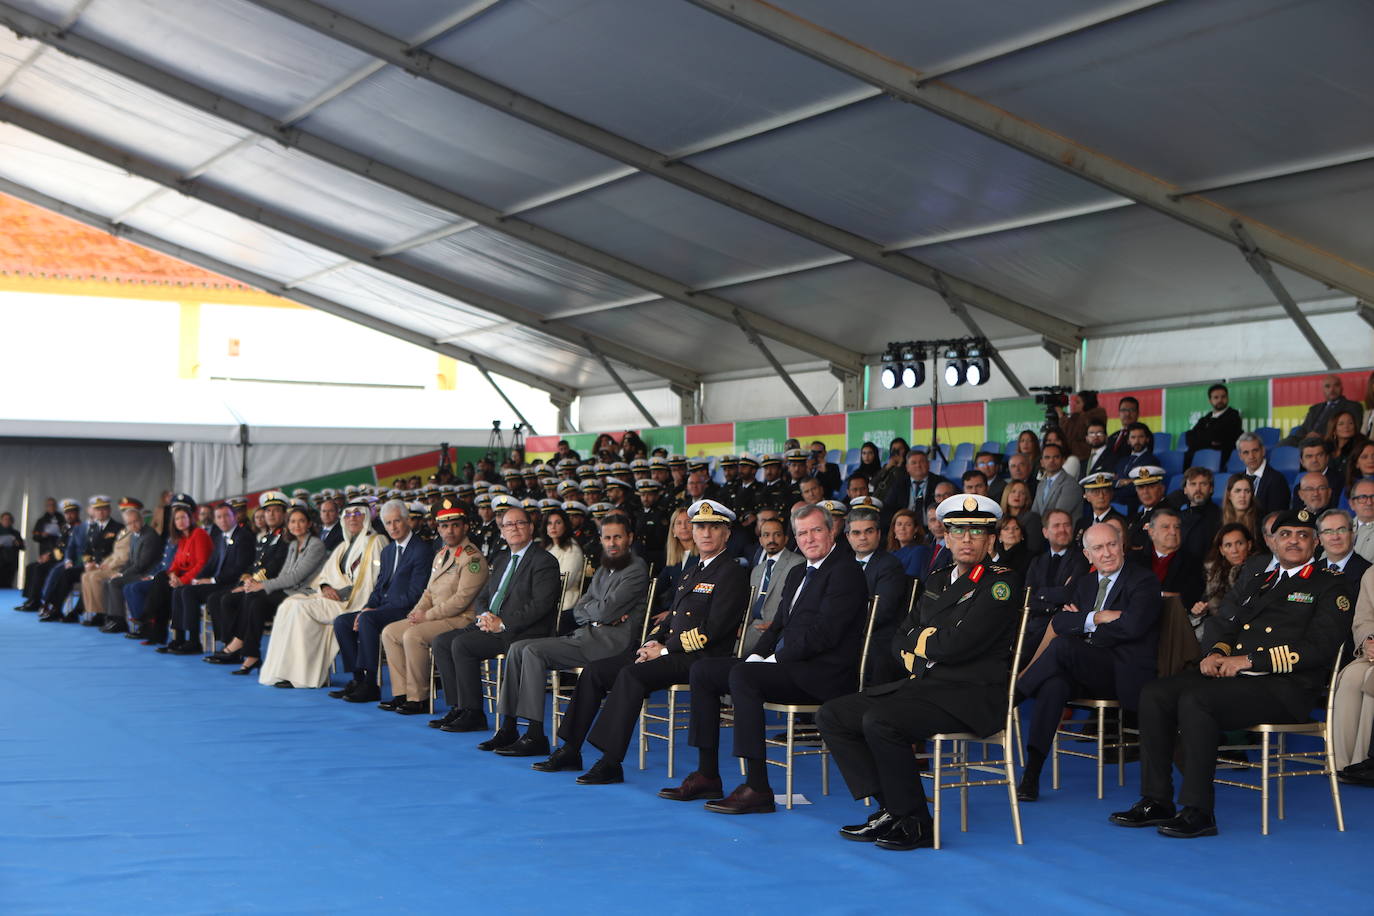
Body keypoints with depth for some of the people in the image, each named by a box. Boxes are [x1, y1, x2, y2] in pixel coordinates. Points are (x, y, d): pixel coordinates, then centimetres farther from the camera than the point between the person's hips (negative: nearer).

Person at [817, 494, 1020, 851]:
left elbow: (957, 645, -18)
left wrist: (920, 638, 0)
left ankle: (915, 823, -15)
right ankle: (889, 808, -5)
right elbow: (900, 641, 19)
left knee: (880, 722, -30)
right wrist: (920, 652, -3)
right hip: (924, 685, 9)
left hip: (971, 697, -9)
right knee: (833, 715, -3)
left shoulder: (1000, 583, -6)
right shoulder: (937, 582, 20)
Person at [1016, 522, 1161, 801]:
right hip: (1089, 673, 5)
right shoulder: (1085, 584, 21)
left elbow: (1132, 626, -17)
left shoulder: (1144, 582, 0)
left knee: (1062, 646, -30)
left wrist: (1082, 623, -6)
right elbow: (1059, 622, 8)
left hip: (1125, 674, -5)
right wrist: (1096, 618, -9)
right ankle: (1032, 773, -33)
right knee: (1054, 683, -30)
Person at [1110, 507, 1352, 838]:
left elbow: (1320, 647, -9)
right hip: (1230, 673, 7)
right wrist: (1215, 652, -2)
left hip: (1284, 687, -7)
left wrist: (1250, 660, -14)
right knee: (1154, 695, -13)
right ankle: (1156, 802, -9)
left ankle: (1198, 811, -26)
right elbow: (1222, 623, 23)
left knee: (1195, 700, -31)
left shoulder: (1330, 585, 4)